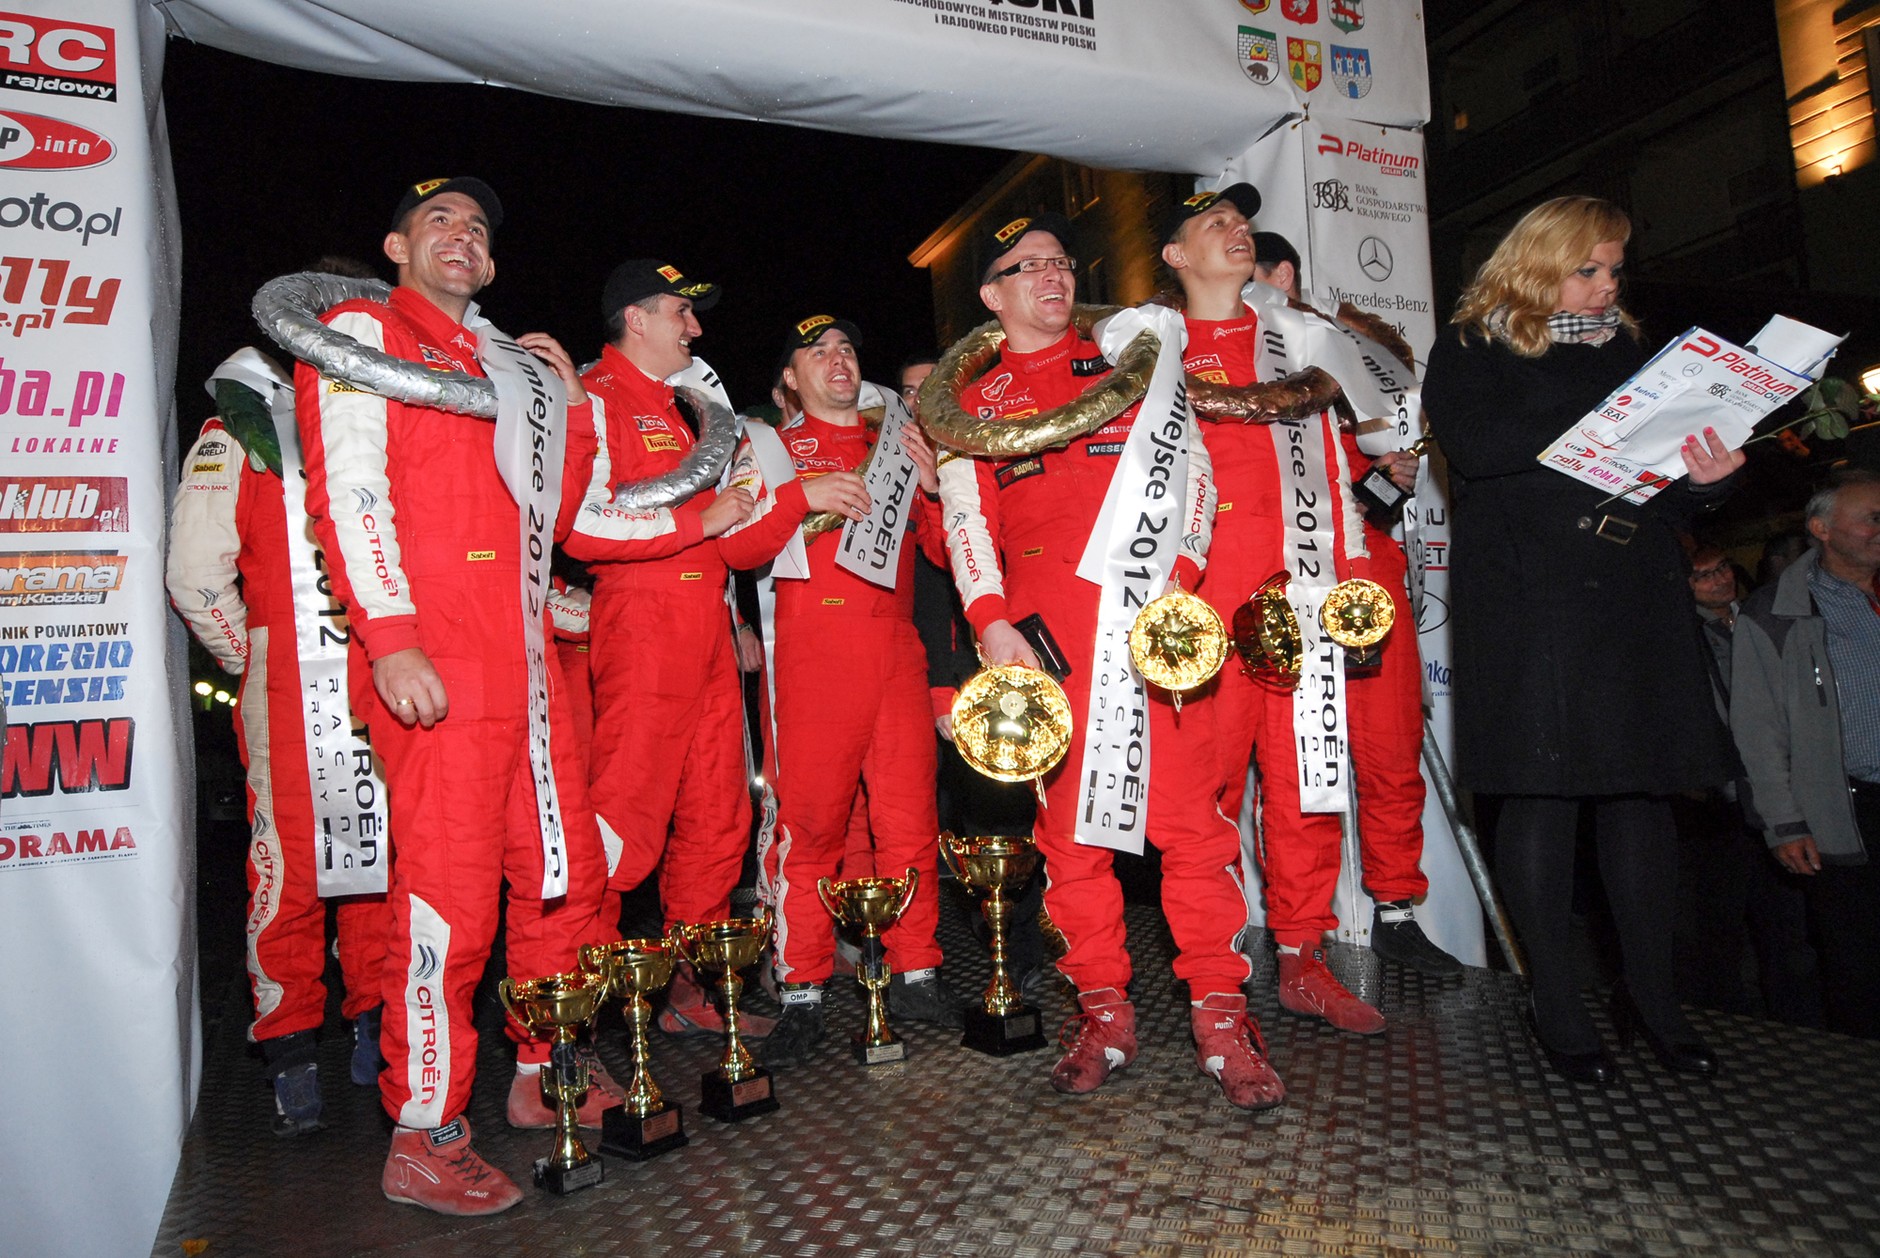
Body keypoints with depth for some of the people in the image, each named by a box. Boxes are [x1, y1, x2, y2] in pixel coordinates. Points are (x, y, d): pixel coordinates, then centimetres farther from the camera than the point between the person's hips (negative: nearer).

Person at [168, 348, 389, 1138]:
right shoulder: (237, 438, 4)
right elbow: (196, 574, -4)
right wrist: (253, 660, 2)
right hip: (291, 681, -4)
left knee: (381, 850, 6)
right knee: (291, 860, -3)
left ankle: (373, 1020, 20)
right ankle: (290, 1050, 9)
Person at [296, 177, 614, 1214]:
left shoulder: (494, 363, 26)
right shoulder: (361, 331, 5)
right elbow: (348, 488, -9)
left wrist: (570, 407, 18)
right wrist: (391, 636, -19)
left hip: (523, 659, 8)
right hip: (433, 662, -8)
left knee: (565, 871, 11)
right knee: (450, 895, -7)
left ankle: (543, 1076, 27)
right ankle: (423, 1140, 6)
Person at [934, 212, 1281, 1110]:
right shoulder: (971, 405, 18)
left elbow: (1190, 470, 9)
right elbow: (966, 519, 8)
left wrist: (1176, 578, -7)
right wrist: (992, 625, -6)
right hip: (1044, 627, 1)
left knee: (1187, 808, -6)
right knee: (1069, 816, 2)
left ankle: (1219, 1010, 4)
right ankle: (1102, 1010, 13)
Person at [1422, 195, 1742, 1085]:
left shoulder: (1628, 351, 23)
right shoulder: (1471, 353, 6)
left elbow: (1664, 489, 20)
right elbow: (1473, 447, -14)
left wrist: (1705, 477, -3)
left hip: (1638, 599, 5)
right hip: (1529, 601, -5)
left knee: (1642, 786, 4)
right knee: (1544, 790, -5)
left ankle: (1651, 993, 15)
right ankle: (1556, 1005, 5)